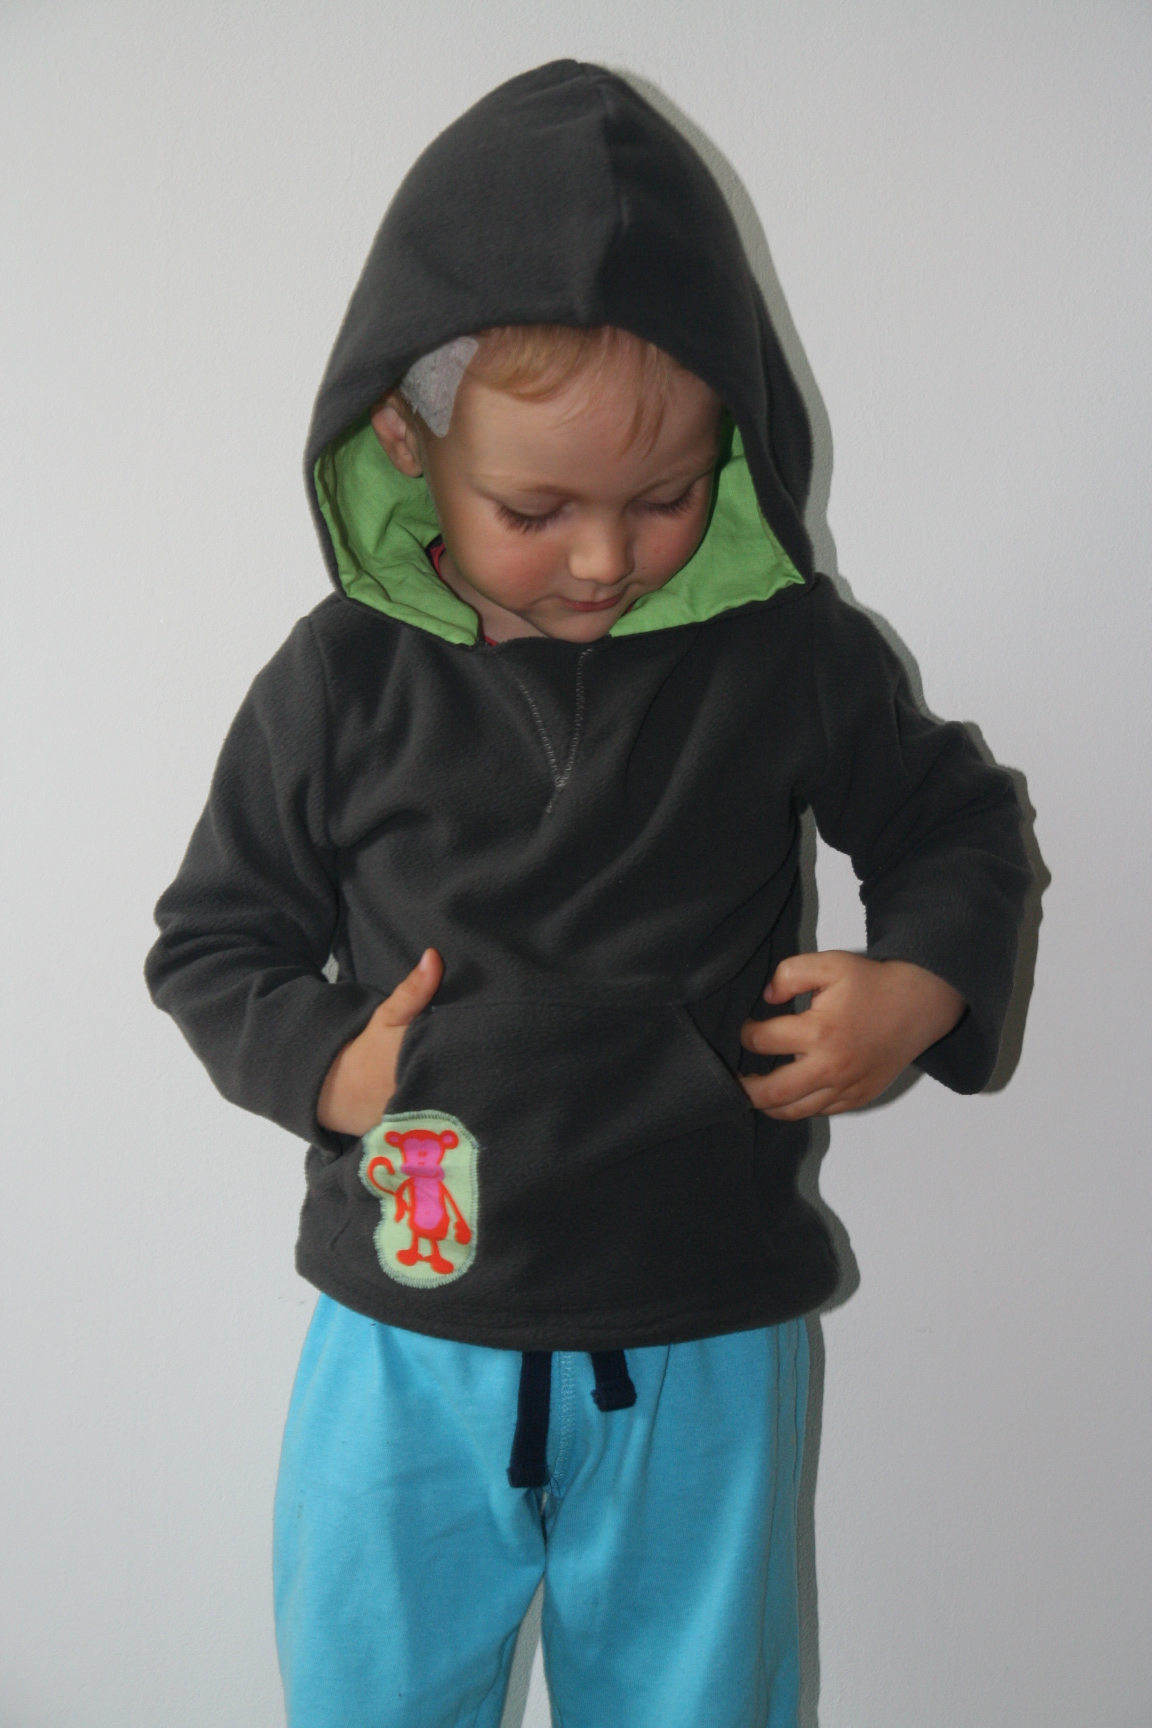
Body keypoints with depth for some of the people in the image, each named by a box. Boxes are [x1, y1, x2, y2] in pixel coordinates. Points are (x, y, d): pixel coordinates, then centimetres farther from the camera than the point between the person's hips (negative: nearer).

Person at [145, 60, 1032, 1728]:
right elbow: (213, 940, 6)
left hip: (704, 1352, 0)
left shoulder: (791, 654, -7)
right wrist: (323, 1068, -12)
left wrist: (920, 986, -9)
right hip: (409, 1343, 1)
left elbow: (956, 822, 9)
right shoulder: (343, 681, -6)